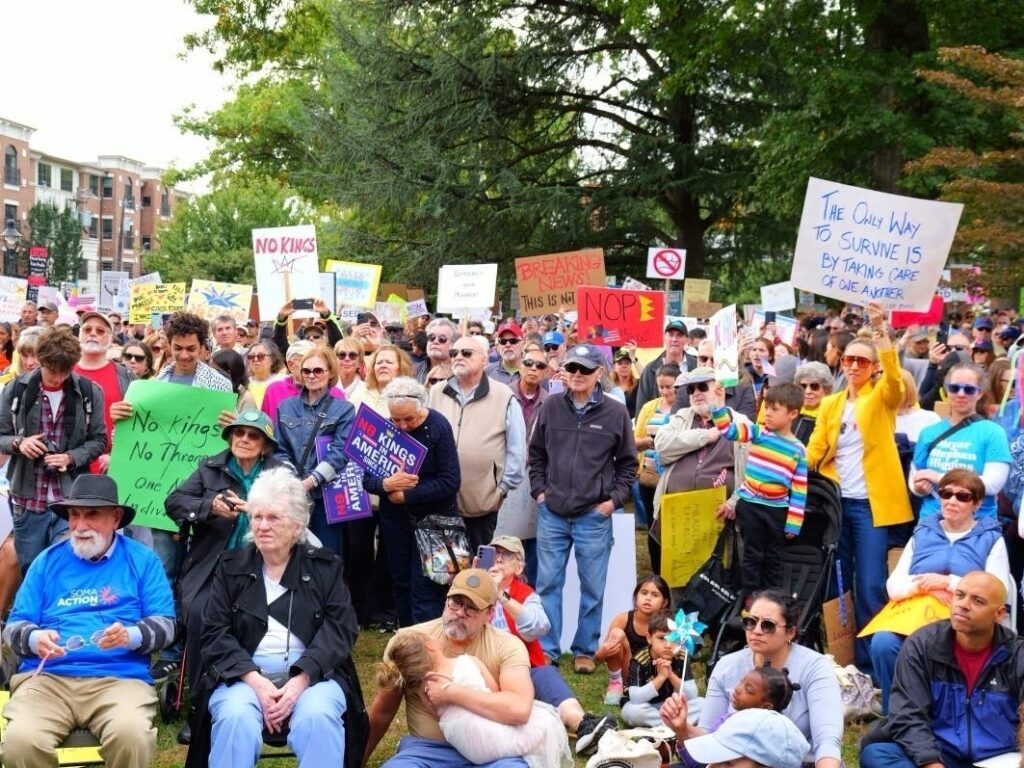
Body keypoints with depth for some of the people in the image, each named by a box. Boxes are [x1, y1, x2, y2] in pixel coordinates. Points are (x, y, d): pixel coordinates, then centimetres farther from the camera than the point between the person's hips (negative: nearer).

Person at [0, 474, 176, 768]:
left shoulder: (142, 560, 10)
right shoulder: (48, 561, 16)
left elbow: (165, 624, 4)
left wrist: (131, 636, -18)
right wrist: (35, 639, -11)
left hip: (120, 678, -2)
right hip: (47, 677, 2)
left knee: (131, 734, -35)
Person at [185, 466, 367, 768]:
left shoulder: (325, 566, 10)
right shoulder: (231, 567, 11)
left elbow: (340, 628, -1)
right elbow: (215, 633, 3)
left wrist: (301, 679, -17)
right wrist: (256, 681, -14)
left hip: (312, 672, 0)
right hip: (244, 673, 1)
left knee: (318, 717, -33)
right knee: (235, 719, -32)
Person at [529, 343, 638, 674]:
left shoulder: (615, 412, -3)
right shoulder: (551, 407, 2)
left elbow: (628, 463, 6)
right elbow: (536, 453, 13)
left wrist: (614, 499, -1)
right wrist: (539, 491, 5)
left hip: (594, 516, -1)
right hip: (552, 513, 2)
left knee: (592, 588, 6)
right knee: (547, 584, 6)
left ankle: (585, 650, 18)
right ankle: (546, 649, 16)